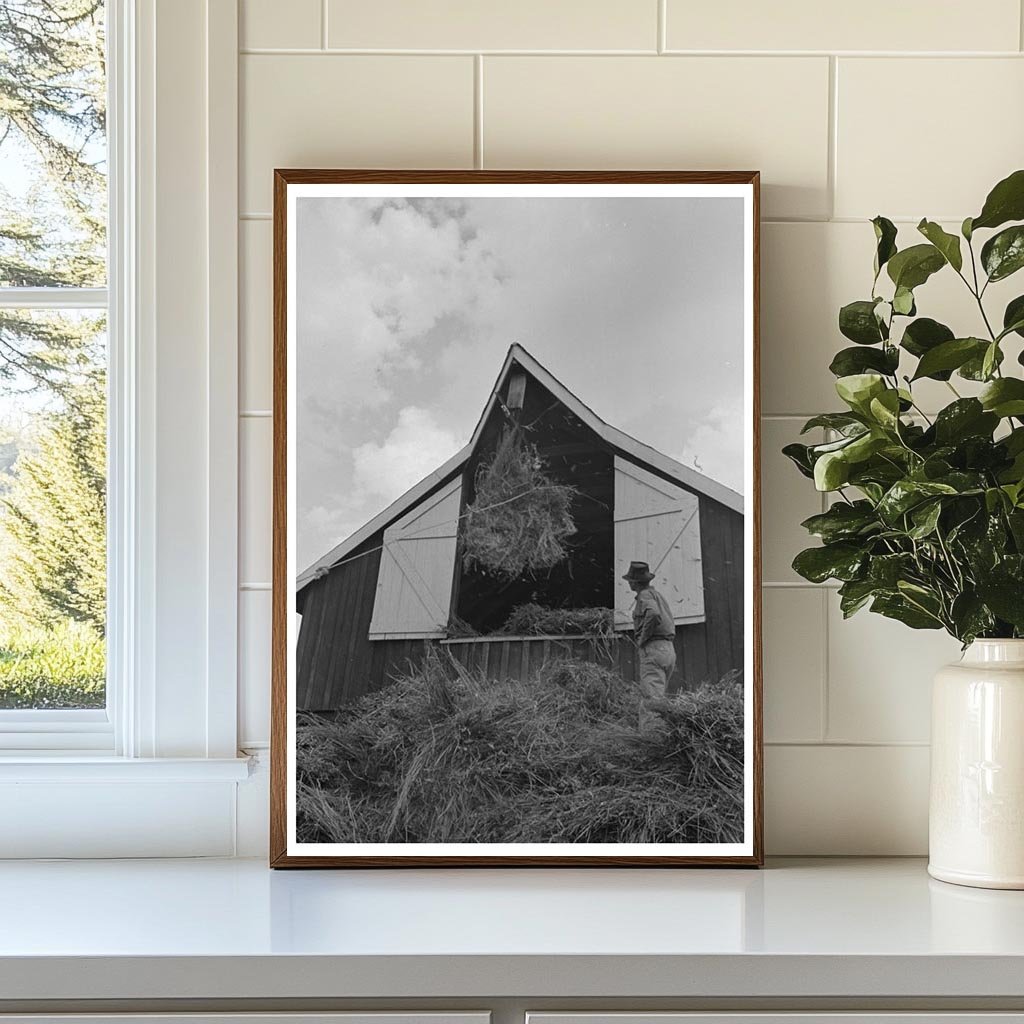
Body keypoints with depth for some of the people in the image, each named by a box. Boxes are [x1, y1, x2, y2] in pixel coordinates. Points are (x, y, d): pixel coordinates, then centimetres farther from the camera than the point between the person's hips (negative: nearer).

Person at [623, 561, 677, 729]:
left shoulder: (645, 595, -6)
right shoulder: (658, 595, 23)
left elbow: (653, 615, -27)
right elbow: (670, 623, 26)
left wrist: (642, 638, -15)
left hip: (653, 650, -9)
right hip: (669, 650, 9)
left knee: (651, 702, -15)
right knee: (647, 701, 13)